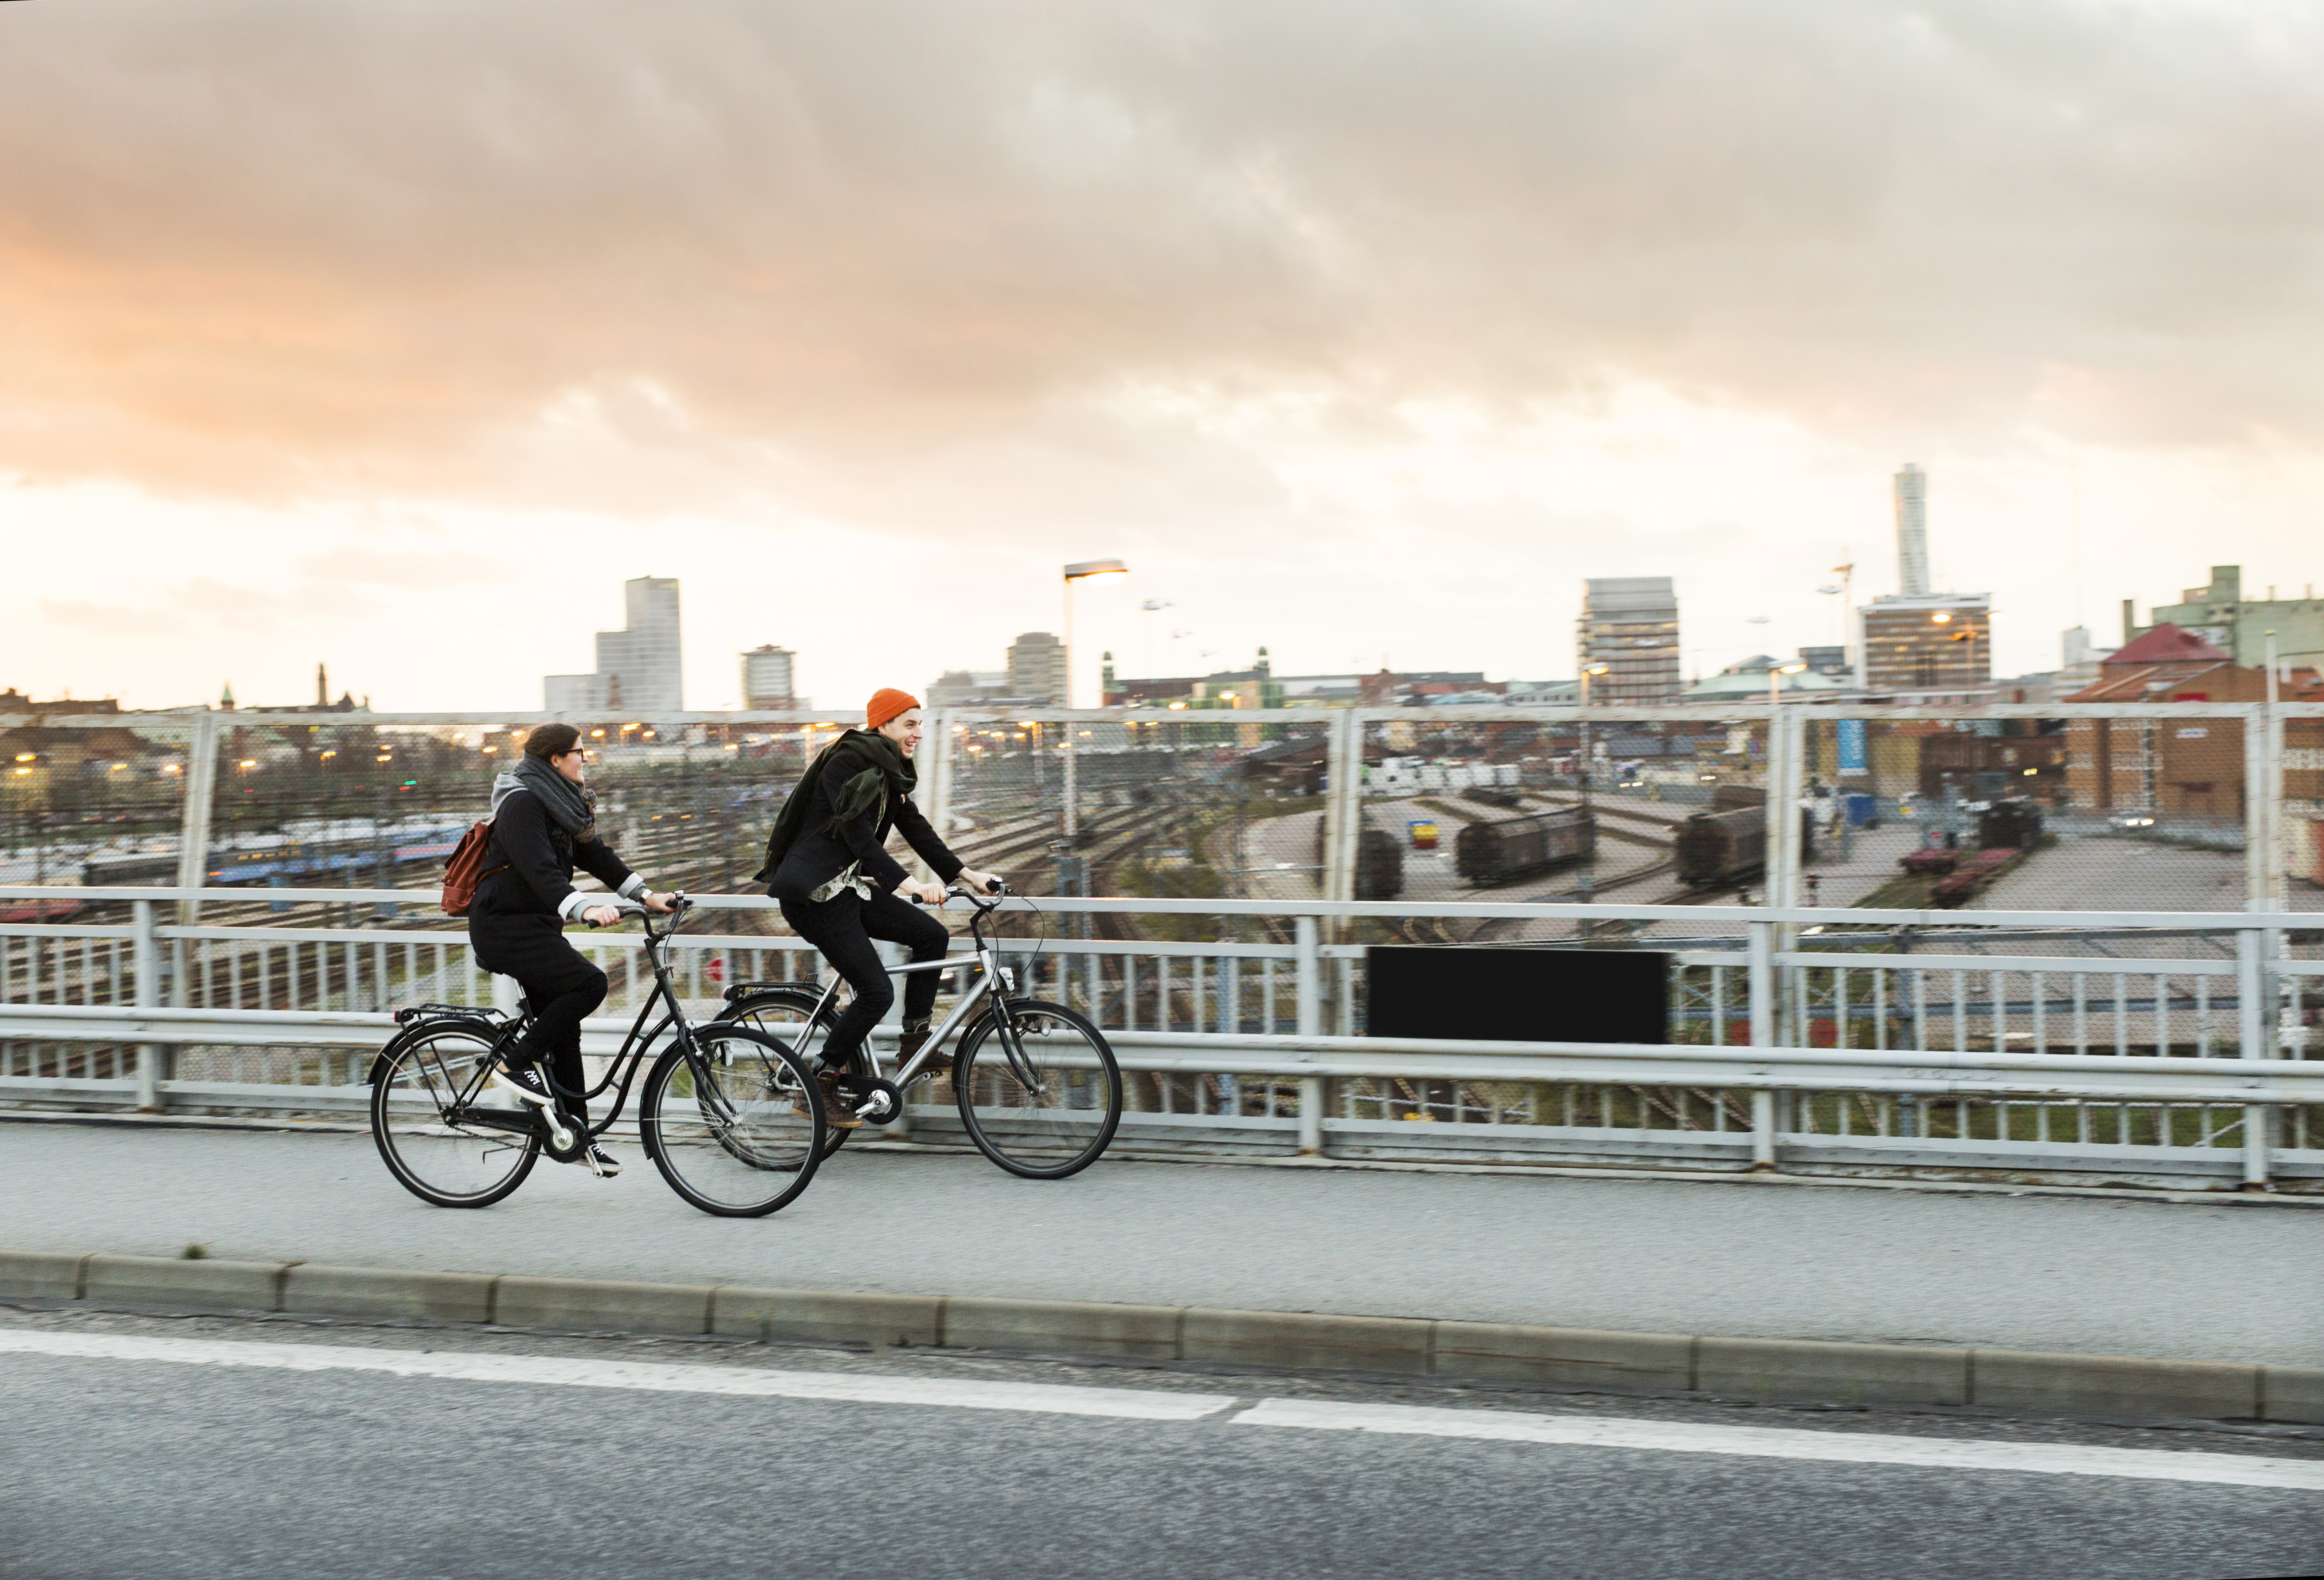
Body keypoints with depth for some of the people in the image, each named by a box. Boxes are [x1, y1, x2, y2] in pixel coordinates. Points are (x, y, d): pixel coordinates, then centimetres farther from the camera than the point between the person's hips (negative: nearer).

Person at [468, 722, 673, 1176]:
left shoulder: (561, 803, 13)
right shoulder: (522, 803, -18)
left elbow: (596, 855, 15)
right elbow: (540, 870, -30)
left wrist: (645, 895, 6)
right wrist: (585, 909, -42)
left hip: (536, 926, 10)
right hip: (504, 927, -10)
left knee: (564, 1031, 8)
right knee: (589, 983, -24)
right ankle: (515, 1062, -12)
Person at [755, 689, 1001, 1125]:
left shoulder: (889, 774, 13)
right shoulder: (847, 762, -16)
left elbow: (916, 829, 14)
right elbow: (857, 835, -24)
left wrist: (966, 874, 8)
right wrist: (909, 884, -33)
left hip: (849, 888, 9)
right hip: (814, 892, -9)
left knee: (932, 936, 1)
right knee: (876, 992, -14)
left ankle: (915, 1043, 11)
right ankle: (820, 1086, -2)